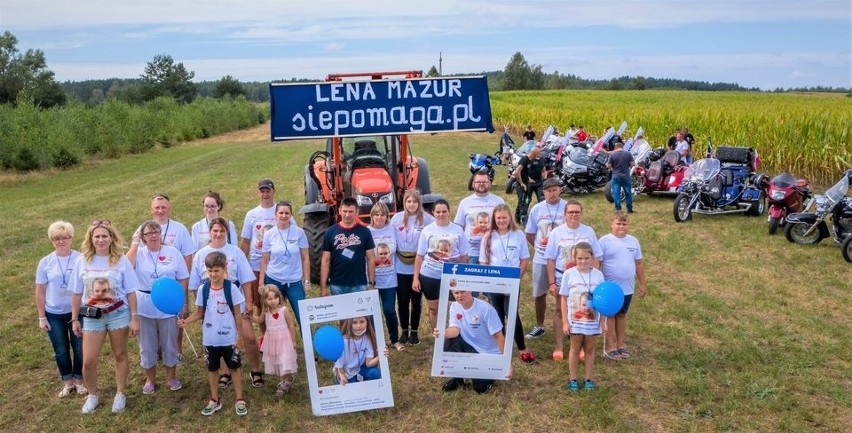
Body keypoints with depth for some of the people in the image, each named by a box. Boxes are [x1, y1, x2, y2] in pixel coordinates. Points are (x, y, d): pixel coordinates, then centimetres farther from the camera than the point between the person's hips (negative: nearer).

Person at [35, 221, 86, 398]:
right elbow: (40, 292, 1)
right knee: (61, 351, 13)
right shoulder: (45, 262, -4)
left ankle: (79, 381, 27)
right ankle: (67, 382, 29)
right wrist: (41, 317, 0)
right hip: (54, 314, 2)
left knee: (79, 349, 9)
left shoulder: (81, 259, -9)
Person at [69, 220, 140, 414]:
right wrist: (75, 319, 5)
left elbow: (131, 292, -4)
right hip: (92, 316, 1)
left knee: (120, 355, 11)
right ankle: (92, 395, 25)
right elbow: (76, 293, 4)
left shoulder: (121, 260, -7)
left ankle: (120, 394, 27)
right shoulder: (83, 260, -2)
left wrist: (134, 318, -6)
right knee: (89, 361, 1)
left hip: (118, 314, -1)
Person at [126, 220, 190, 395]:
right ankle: (150, 379, 28)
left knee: (169, 344, 11)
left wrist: (185, 304, -1)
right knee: (147, 345, 12)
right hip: (144, 308, 0)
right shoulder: (138, 253, -1)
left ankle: (171, 377, 28)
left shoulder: (173, 252, -2)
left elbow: (183, 280, 1)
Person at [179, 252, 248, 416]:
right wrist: (186, 321, -15)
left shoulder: (232, 288, -11)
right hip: (210, 339, 3)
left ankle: (239, 400, 21)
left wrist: (240, 336, -5)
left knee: (234, 368, 10)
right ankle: (214, 400, 30)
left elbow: (237, 314, -5)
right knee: (212, 369, 16)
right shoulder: (203, 289, -5)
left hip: (229, 338, -2)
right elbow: (200, 312, 3)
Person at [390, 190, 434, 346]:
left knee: (416, 301, 11)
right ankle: (404, 331, 24)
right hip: (401, 268, 1)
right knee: (402, 301, 8)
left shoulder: (427, 219, -7)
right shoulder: (396, 218, -1)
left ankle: (414, 331, 24)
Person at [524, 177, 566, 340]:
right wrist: (538, 247, -2)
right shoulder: (537, 209, 1)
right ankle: (539, 326, 26)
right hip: (541, 259, 3)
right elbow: (529, 233, 8)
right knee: (539, 294, 12)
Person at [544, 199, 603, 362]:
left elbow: (595, 258, 5)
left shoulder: (589, 232, 0)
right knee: (560, 312, 8)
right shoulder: (556, 233, -3)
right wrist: (551, 283, -6)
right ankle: (558, 347, 15)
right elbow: (551, 259, -2)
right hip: (562, 279, -1)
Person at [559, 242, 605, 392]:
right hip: (575, 321, -1)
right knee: (575, 349, 12)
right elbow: (564, 300, -4)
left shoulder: (598, 275, -5)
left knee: (590, 350, 14)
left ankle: (589, 379, 27)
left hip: (593, 321, 1)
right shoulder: (569, 274, -9)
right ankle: (572, 379, 24)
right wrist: (565, 322, -5)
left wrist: (603, 321, 0)